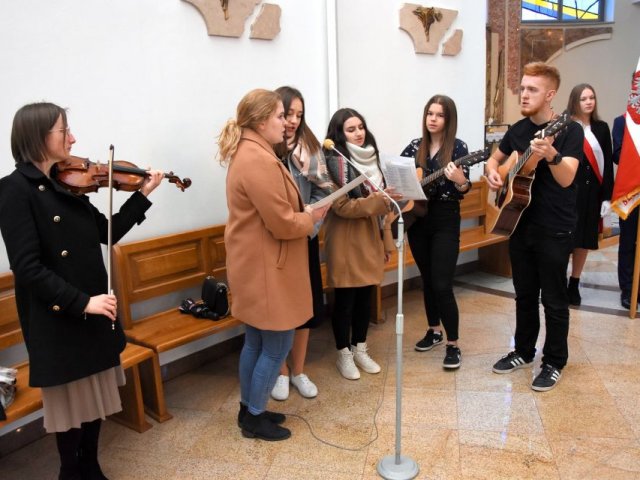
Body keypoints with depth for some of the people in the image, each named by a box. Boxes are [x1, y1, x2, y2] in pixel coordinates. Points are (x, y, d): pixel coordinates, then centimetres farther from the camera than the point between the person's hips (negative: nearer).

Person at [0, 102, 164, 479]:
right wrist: (82, 302, -25)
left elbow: (109, 233, 9)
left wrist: (143, 194, 1)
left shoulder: (68, 182, 6)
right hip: (59, 319, -7)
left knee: (96, 396, 18)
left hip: (94, 312, 7)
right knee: (72, 402, 9)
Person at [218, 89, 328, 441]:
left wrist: (302, 212, 5)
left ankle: (248, 409, 33)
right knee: (277, 345, 4)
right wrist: (312, 217, -6)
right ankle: (255, 418, 19)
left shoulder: (248, 153, 12)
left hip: (256, 265, 10)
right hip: (266, 269, -10)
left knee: (256, 342, 19)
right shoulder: (259, 161, -22)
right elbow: (283, 224, -23)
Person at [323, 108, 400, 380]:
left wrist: (384, 239, 16)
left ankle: (360, 350, 28)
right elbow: (342, 206, -19)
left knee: (365, 296, 13)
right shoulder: (335, 162, -12)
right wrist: (378, 200, -27)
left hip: (370, 237, 7)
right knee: (345, 299, 3)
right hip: (346, 240, -7)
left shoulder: (370, 157, 12)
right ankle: (344, 354, 19)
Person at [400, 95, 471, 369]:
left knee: (442, 284, -8)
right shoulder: (415, 147, 6)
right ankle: (434, 331, 31)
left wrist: (458, 178, -33)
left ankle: (453, 344, 4)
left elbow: (464, 189, -12)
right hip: (417, 219, 5)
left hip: (445, 221, -4)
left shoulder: (458, 147, -6)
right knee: (427, 280, 14)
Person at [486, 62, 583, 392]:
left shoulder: (570, 131, -12)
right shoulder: (518, 129, 6)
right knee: (524, 294, 16)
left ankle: (554, 362, 20)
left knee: (553, 299, 5)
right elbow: (495, 158, 21)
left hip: (555, 230, -6)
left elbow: (566, 179, -24)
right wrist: (492, 172, -2)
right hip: (520, 223, 6)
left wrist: (551, 155, -44)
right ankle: (523, 352, 31)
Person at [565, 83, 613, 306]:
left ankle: (574, 285, 23)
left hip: (592, 191, 5)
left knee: (584, 240, 11)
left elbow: (608, 163, 8)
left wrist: (607, 195, 2)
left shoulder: (601, 128, 9)